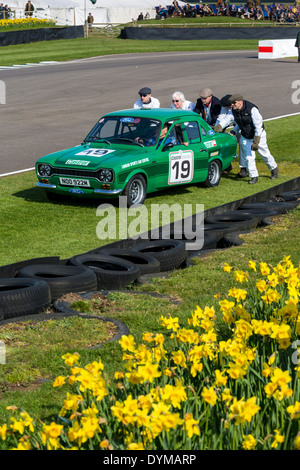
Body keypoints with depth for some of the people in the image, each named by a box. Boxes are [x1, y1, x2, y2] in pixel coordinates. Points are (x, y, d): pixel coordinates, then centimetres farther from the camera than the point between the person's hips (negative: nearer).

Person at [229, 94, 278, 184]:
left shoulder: (252, 109, -30)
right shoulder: (234, 110, -9)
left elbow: (258, 126, -28)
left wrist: (256, 142, -30)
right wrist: (233, 132, -7)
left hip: (258, 135, -5)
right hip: (245, 137, 5)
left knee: (264, 154, 11)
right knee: (248, 157, -3)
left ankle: (274, 169, 35)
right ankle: (254, 176, 6)